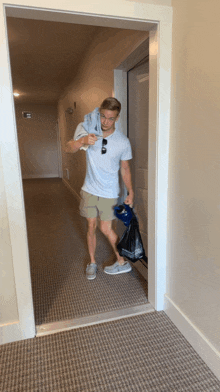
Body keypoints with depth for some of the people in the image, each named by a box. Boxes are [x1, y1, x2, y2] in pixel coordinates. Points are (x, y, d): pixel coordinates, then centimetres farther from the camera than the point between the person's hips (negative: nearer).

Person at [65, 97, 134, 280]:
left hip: (109, 193, -2)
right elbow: (68, 148, -15)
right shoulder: (89, 130, -8)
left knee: (106, 228, 2)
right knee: (91, 226, 10)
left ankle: (123, 262, 23)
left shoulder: (123, 141, -11)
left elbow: (125, 168, 1)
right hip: (90, 189, 2)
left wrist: (131, 192, -1)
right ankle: (92, 262, 30)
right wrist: (82, 141, -35)